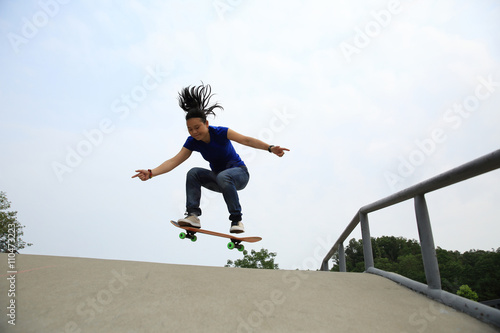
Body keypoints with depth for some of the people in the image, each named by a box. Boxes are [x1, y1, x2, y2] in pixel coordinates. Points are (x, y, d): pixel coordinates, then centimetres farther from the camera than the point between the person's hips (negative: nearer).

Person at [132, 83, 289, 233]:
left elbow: (247, 140, -26)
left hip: (239, 173, -4)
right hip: (218, 177, 4)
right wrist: (151, 173, -30)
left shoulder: (220, 133, -18)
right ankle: (193, 215, -21)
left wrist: (270, 148, -39)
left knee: (223, 176, -37)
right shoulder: (192, 142, -7)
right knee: (193, 173, -19)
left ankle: (236, 220, -25)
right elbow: (174, 161, -15)